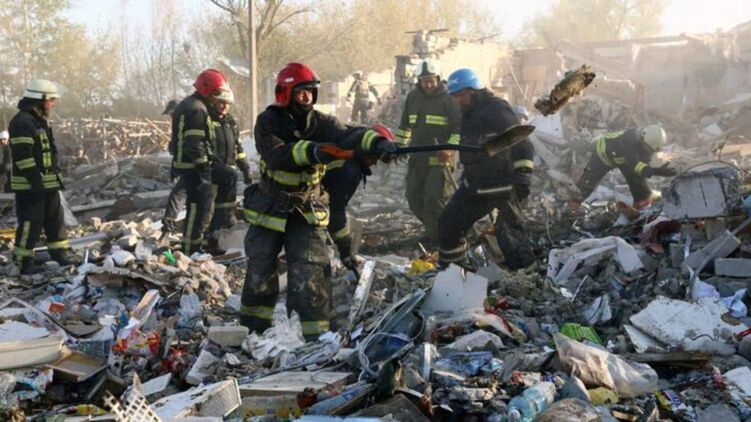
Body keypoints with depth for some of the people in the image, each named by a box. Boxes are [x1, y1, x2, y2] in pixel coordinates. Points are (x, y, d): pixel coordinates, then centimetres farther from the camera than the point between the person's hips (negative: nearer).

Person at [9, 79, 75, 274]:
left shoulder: (41, 120, 16)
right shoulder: (22, 121, -16)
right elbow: (22, 156, -21)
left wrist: (56, 176, 20)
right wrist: (36, 180, -22)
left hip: (48, 182, 10)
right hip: (29, 185, -10)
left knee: (55, 219, 15)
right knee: (30, 223, -5)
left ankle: (59, 254, 25)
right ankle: (24, 262, 5)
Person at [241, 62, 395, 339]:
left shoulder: (320, 122, -2)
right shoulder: (268, 121, -10)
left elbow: (346, 136, -21)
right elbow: (275, 156, -27)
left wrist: (376, 141, -41)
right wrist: (311, 151, -43)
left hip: (308, 211, 1)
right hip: (269, 209, 0)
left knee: (310, 273, -7)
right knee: (260, 270, 12)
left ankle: (317, 332, 0)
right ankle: (253, 326, 32)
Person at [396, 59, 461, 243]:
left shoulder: (448, 98, -8)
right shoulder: (413, 96, 11)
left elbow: (460, 127, -11)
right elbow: (405, 124, 22)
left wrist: (450, 149, -22)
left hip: (440, 157, -7)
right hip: (417, 157, 7)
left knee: (435, 198, -11)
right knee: (414, 197, 9)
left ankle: (437, 235, 5)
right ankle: (433, 228, 27)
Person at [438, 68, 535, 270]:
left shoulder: (497, 110, -16)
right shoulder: (468, 114, 12)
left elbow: (522, 145, -19)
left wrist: (522, 179, -21)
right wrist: (467, 176, 28)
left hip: (504, 187, -9)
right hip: (475, 186, 9)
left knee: (510, 237, -11)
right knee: (448, 224, 11)